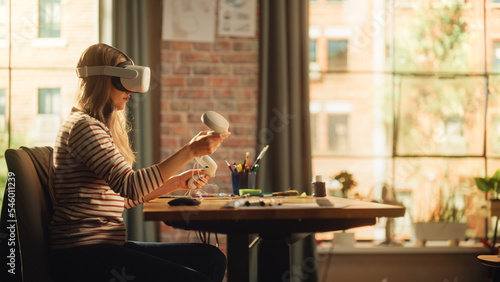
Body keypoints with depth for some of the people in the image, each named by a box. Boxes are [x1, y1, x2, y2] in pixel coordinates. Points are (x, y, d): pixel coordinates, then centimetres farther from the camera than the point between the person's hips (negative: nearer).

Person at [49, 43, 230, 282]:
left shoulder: (101, 127, 21)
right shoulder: (83, 126, -10)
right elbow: (129, 186, -21)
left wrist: (176, 182, 16)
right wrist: (190, 151, -22)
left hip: (106, 245, 10)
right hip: (82, 255, -10)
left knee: (212, 258, -3)